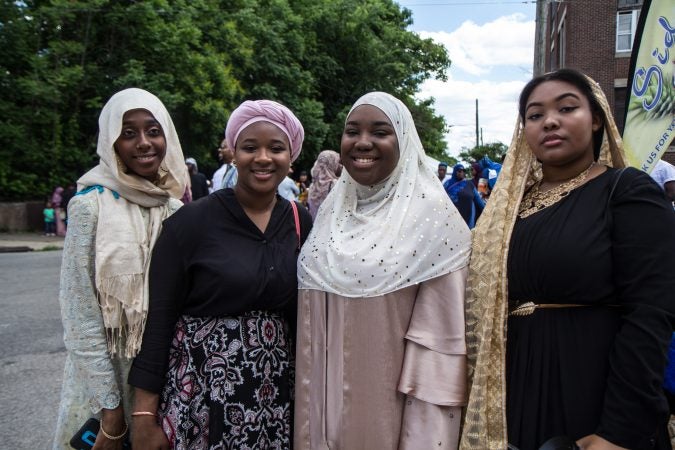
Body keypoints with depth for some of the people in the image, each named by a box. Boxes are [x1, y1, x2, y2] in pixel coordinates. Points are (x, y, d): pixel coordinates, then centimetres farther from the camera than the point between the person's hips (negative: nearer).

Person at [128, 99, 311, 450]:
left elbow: (303, 314, 8)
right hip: (199, 392, -3)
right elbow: (158, 319, -9)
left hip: (275, 394, 3)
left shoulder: (300, 223, 1)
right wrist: (144, 415, -10)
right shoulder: (191, 222, -10)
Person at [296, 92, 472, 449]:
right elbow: (311, 306, 10)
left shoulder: (433, 212, -14)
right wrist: (308, 390, 12)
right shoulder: (332, 207, 3)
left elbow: (441, 331, -16)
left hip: (388, 400, -5)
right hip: (325, 393, 5)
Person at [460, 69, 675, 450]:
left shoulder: (629, 191, -9)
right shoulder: (508, 204, 7)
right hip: (514, 398, 5)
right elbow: (483, 308, 9)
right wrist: (483, 406, 7)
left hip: (593, 402, -5)